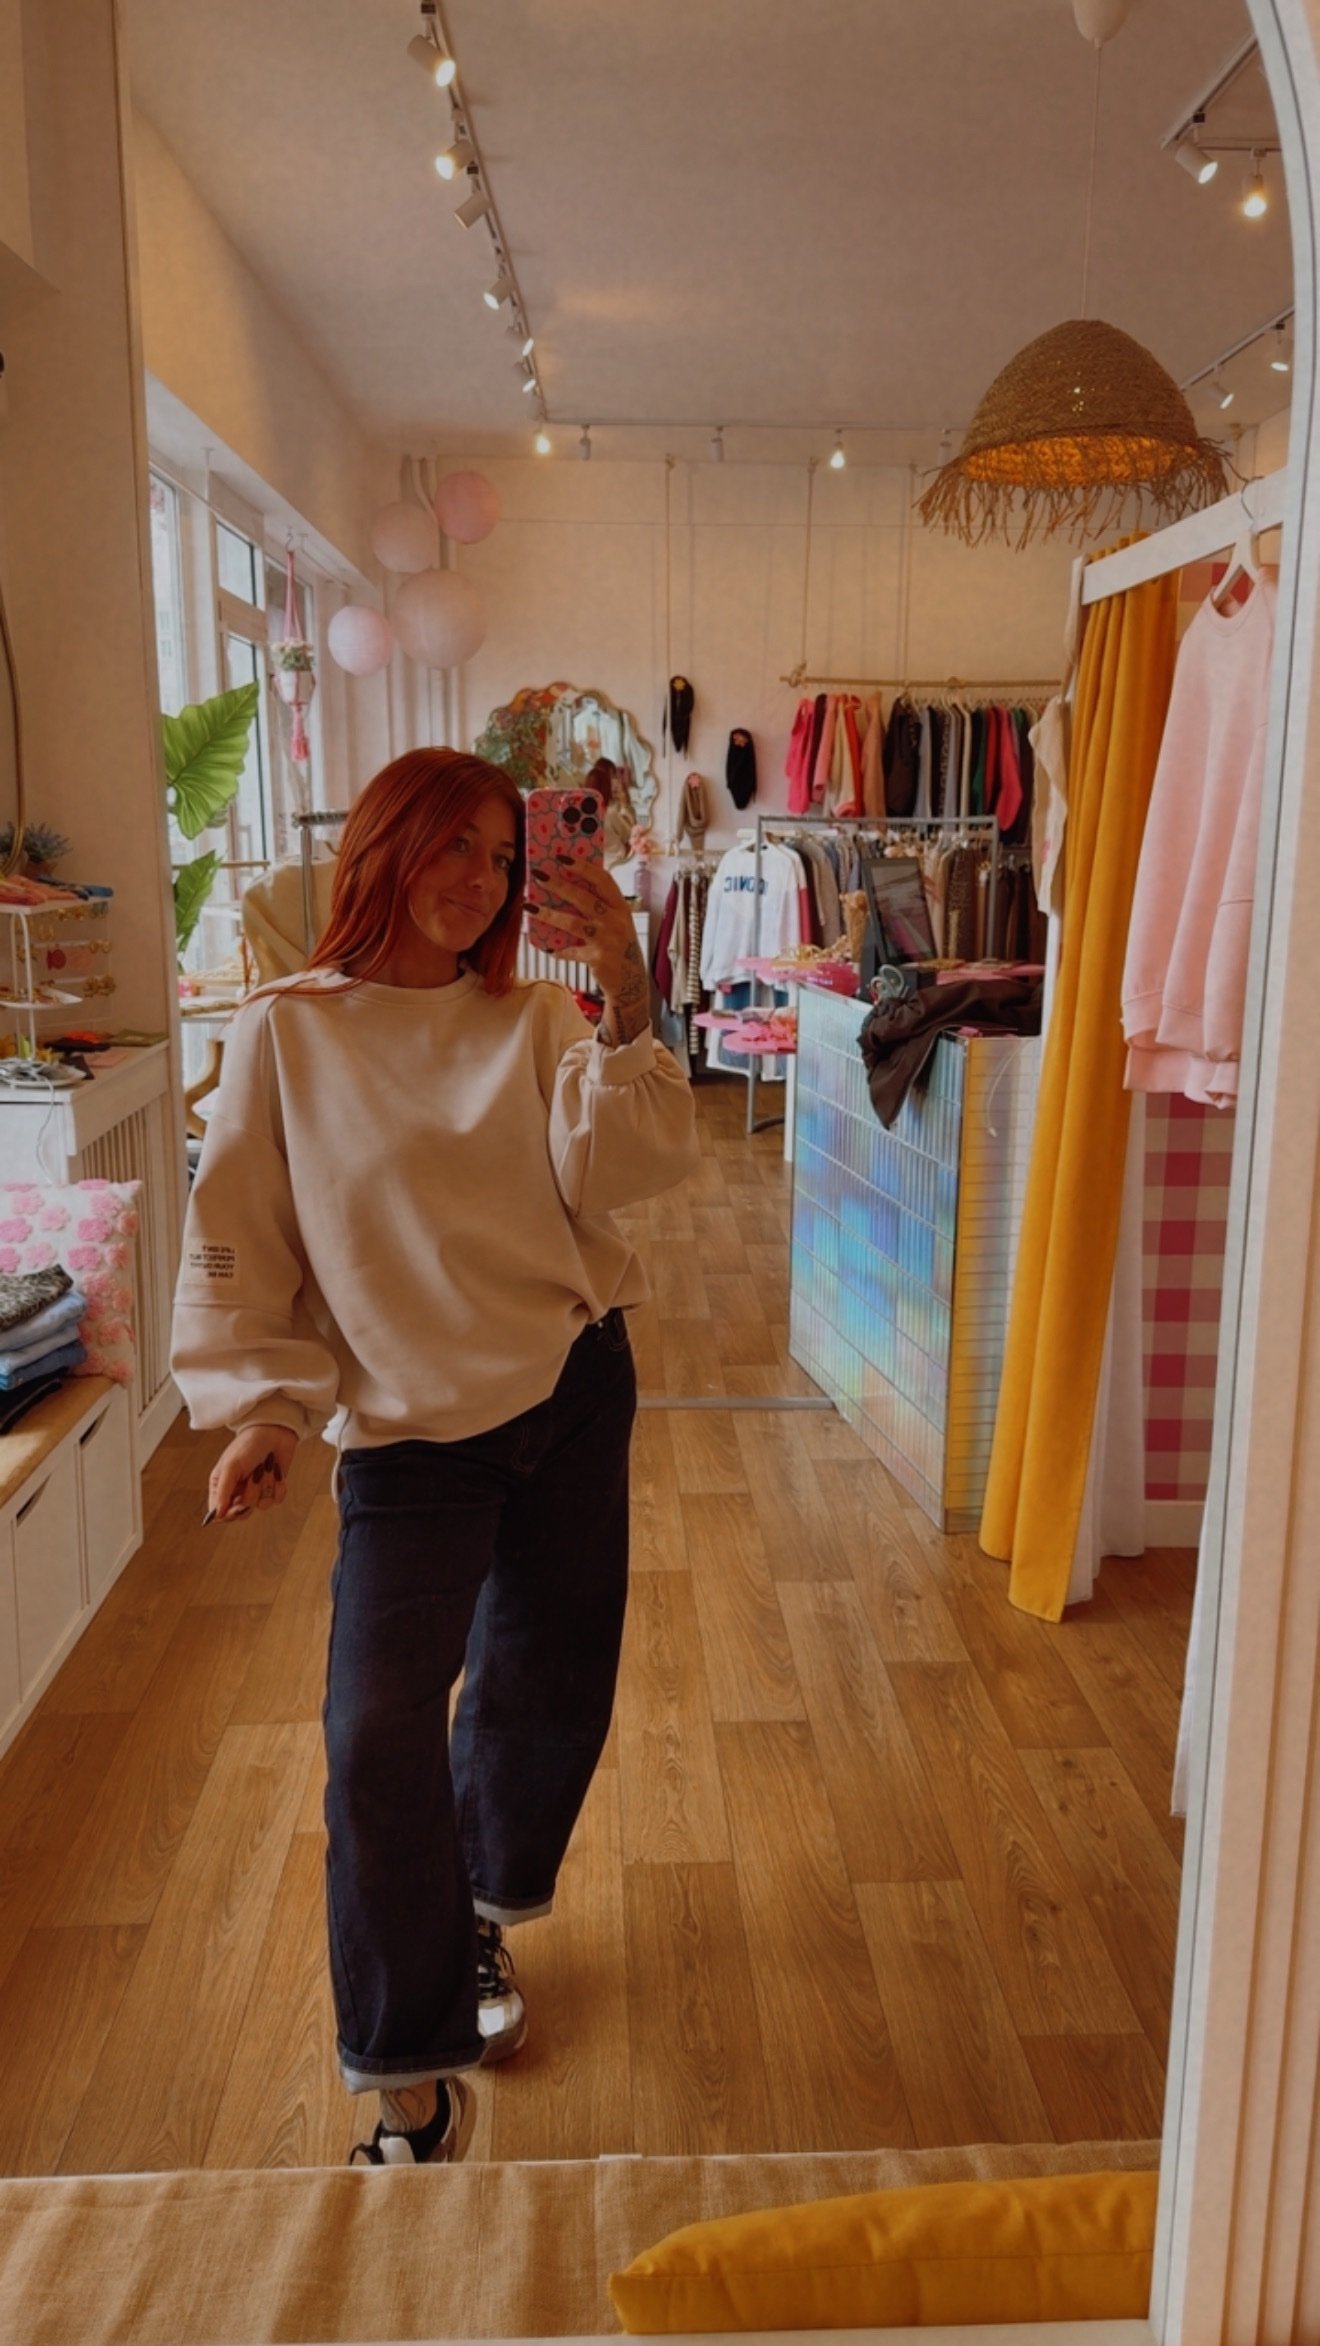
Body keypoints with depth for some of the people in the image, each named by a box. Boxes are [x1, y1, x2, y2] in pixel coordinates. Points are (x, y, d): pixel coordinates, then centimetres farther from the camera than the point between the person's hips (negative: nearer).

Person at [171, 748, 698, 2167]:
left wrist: (626, 1003, -24)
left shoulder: (532, 1023, 1)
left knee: (547, 1690, 15)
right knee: (379, 1738, -11)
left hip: (574, 1389, 3)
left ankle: (480, 1919, 45)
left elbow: (622, 1169, -14)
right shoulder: (287, 1035, -4)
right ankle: (410, 2085, 7)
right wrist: (259, 1410, -13)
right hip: (407, 1428, -3)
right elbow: (237, 1248, -3)